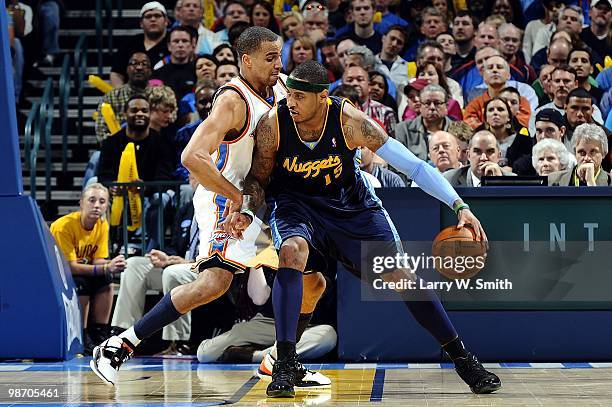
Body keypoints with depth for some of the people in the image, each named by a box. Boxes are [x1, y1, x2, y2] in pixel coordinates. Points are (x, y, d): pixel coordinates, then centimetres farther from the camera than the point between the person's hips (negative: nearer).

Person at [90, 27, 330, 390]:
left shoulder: (279, 87, 4)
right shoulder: (233, 101, -21)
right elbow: (192, 157, -32)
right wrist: (240, 199, -27)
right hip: (227, 199, -9)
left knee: (311, 283, 9)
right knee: (214, 282, -26)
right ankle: (119, 346, -21)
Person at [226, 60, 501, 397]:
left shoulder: (349, 120, -26)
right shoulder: (273, 124, -23)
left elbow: (413, 165, -24)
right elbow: (258, 177, -5)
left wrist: (459, 206, -32)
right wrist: (245, 211, -27)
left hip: (349, 201, 1)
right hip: (295, 201, -1)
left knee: (399, 274, -5)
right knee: (292, 252, -34)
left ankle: (462, 359, 11)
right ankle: (284, 364, -29)